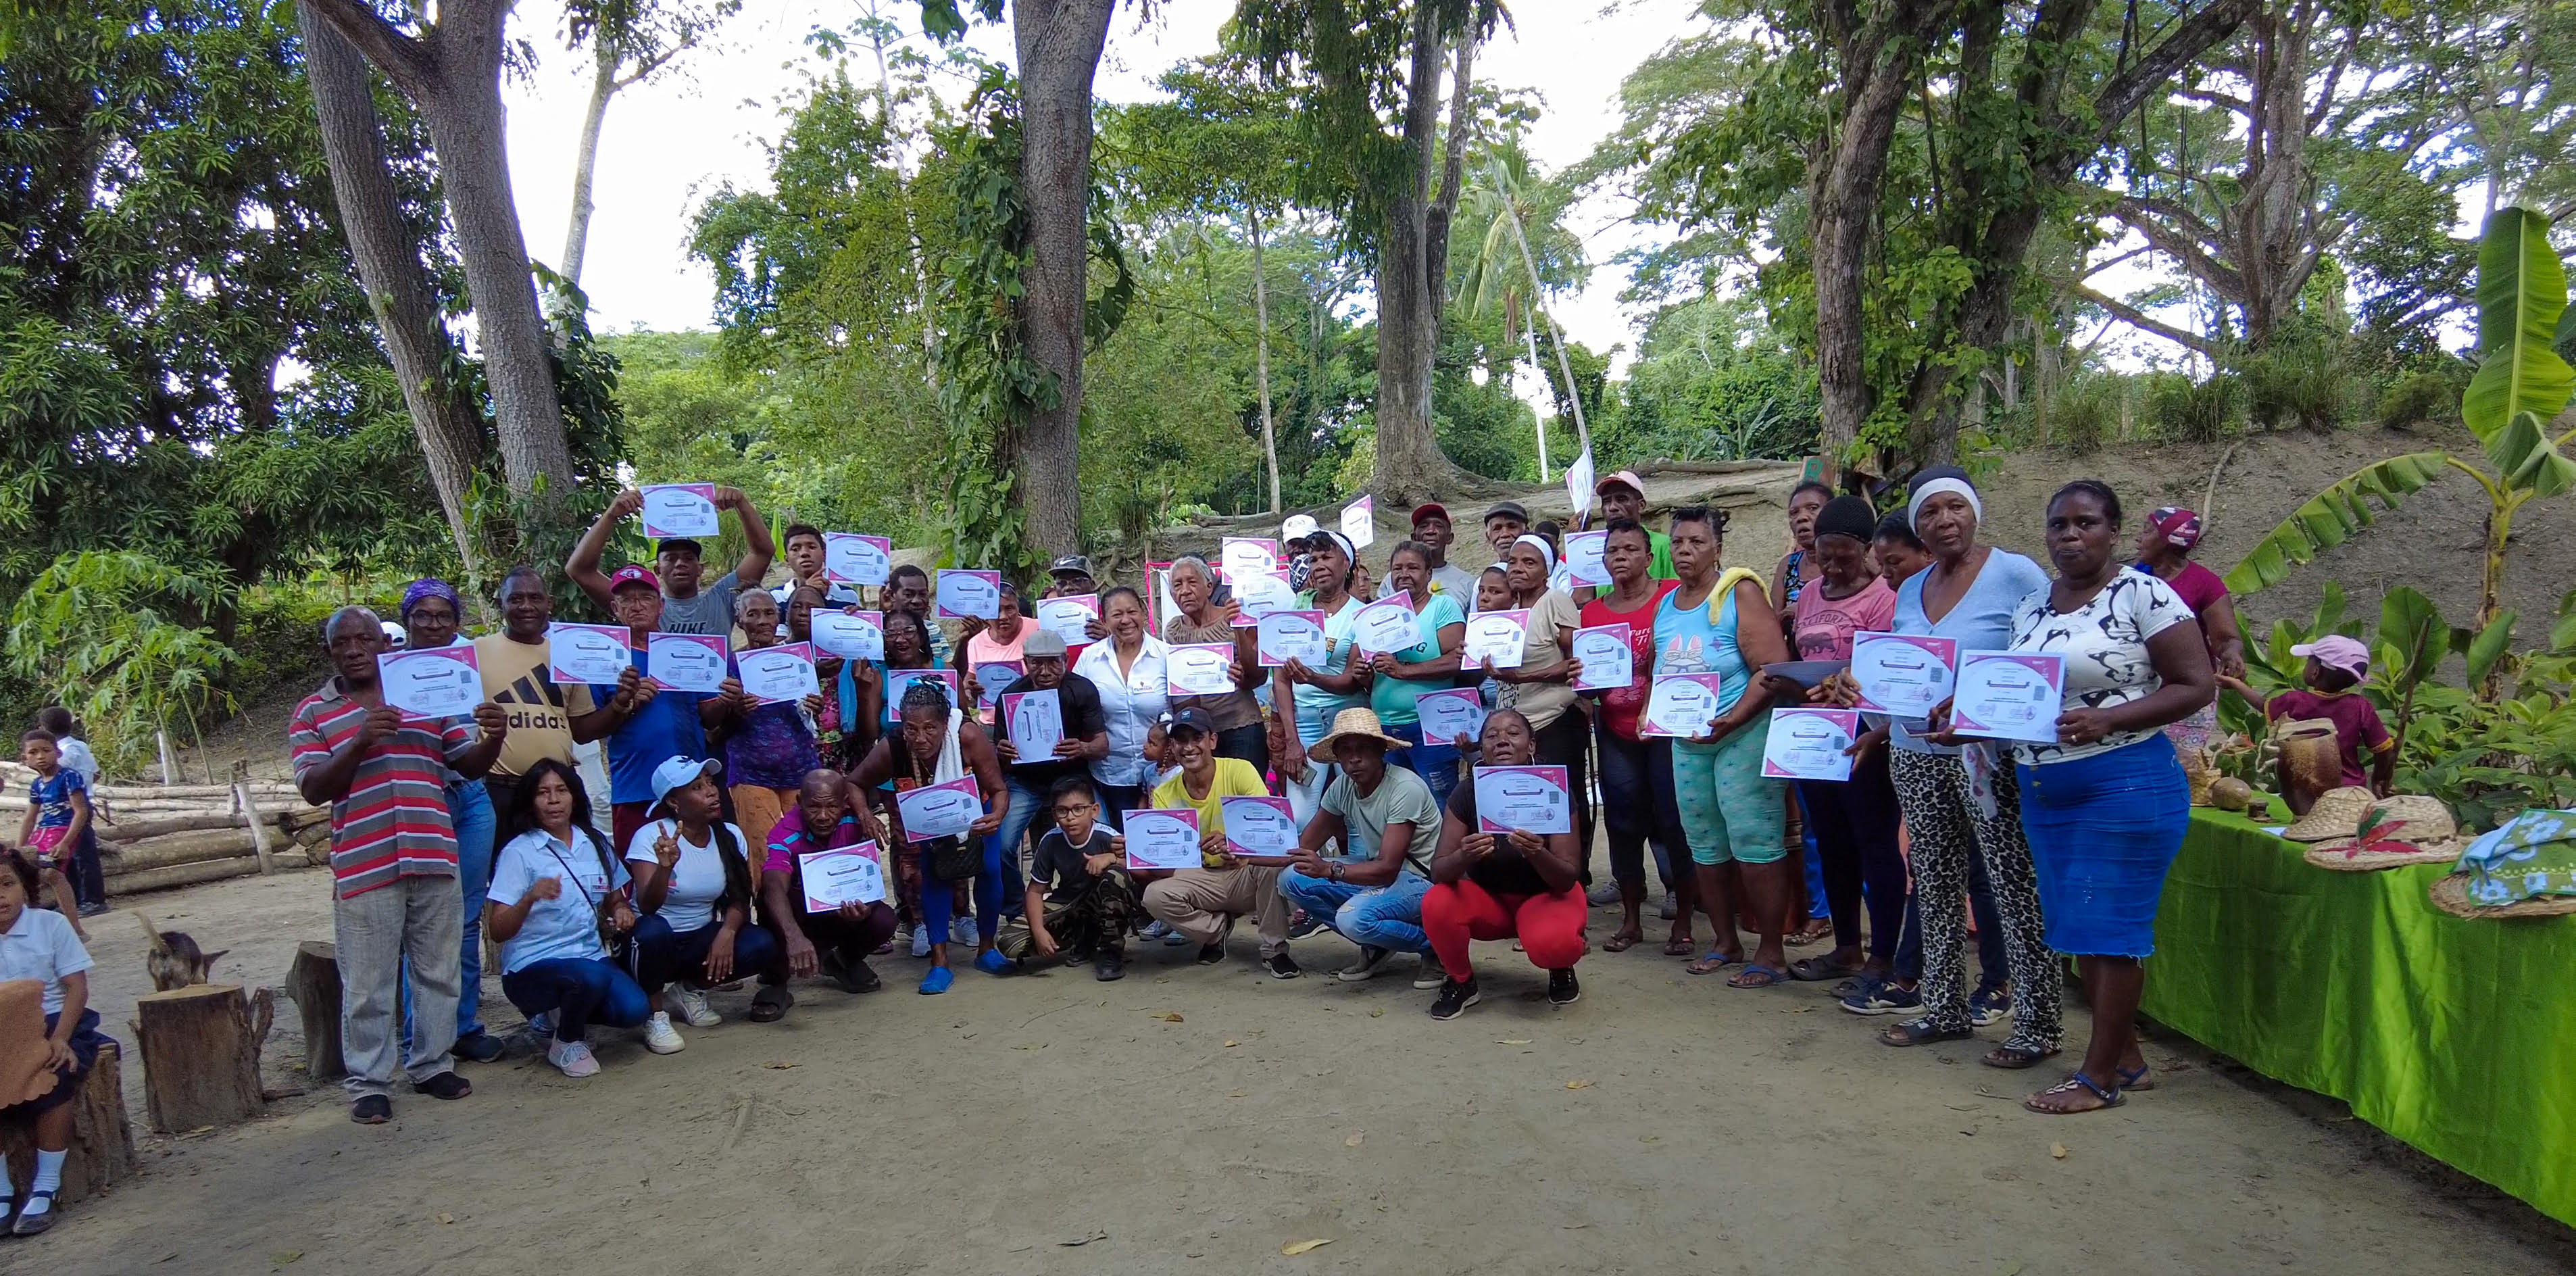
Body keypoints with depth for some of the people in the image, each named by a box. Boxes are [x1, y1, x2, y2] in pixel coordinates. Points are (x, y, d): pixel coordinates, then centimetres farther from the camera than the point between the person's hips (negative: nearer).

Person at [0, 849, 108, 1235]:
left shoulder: (51, 924, 0)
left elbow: (77, 988, -2)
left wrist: (59, 1039, -17)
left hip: (54, 1025, -2)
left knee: (55, 1079, -30)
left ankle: (44, 1190, -18)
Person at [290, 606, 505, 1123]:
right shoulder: (312, 713, 5)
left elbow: (469, 765, 9)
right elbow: (313, 790, -4)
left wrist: (493, 738, -14)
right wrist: (360, 743, -20)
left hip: (433, 858, 2)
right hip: (363, 867, -2)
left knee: (438, 971, 11)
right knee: (368, 984, 4)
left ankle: (432, 1065, 25)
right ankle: (369, 1083, 16)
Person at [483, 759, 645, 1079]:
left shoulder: (594, 843, 8)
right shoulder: (518, 852, -7)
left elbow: (615, 900, 22)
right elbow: (498, 932, -13)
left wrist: (622, 911, -2)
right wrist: (530, 898, -31)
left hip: (590, 955, 5)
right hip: (531, 967, -5)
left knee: (634, 1009, -22)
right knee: (591, 976, -36)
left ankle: (561, 1014, 11)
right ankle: (566, 1044, -3)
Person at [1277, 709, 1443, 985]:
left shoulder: (1406, 789, -24)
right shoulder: (1343, 786, -2)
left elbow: (1388, 868, -29)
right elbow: (1310, 838, 3)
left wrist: (1330, 870, -43)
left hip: (1421, 881, -8)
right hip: (1374, 872, 8)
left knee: (1355, 918, -34)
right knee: (1293, 879, -8)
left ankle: (1433, 945, -6)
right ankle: (1375, 947, 6)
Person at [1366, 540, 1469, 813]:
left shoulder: (1444, 606, -1)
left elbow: (1456, 661, -14)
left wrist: (1403, 670, -19)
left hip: (1430, 727, -6)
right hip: (1384, 728, 6)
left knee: (1437, 809, -1)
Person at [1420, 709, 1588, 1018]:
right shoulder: (1467, 794, -15)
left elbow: (1568, 879, -20)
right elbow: (1438, 872, -19)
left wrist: (1537, 854, -42)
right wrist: (1464, 857, -43)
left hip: (1545, 896, -2)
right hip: (1488, 898, 2)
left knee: (1552, 943, -36)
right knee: (1436, 905, -30)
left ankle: (1561, 969, 4)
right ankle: (1461, 982, 0)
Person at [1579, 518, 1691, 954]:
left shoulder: (1672, 597, -4)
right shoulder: (1592, 612, 9)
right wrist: (1585, 690, -5)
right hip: (1616, 733, 4)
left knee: (1674, 823, -2)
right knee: (1624, 824, 10)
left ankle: (1683, 922, 9)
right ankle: (1630, 921, 21)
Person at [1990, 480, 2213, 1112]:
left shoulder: (2143, 595, -9)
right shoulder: (2032, 606, 12)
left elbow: (2195, 686, -12)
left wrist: (2105, 719, -24)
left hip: (2124, 786, -7)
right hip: (2044, 792, 7)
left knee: (2109, 927, -2)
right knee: (2078, 928, 13)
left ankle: (2100, 1076, 10)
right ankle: (2127, 1057, 28)